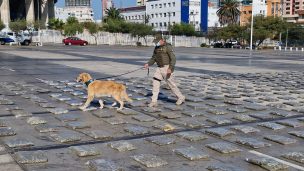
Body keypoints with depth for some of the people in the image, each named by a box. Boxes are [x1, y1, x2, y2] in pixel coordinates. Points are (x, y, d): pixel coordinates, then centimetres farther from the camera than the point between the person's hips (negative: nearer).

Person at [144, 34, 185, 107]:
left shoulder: (168, 47, -14)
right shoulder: (156, 47, 9)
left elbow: (173, 59, -19)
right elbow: (153, 58, 15)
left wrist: (170, 68, -30)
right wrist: (148, 64, -2)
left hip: (167, 68, -7)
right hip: (159, 68, 7)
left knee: (171, 84, 2)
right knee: (155, 82, -4)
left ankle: (181, 98, 22)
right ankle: (154, 101, -3)